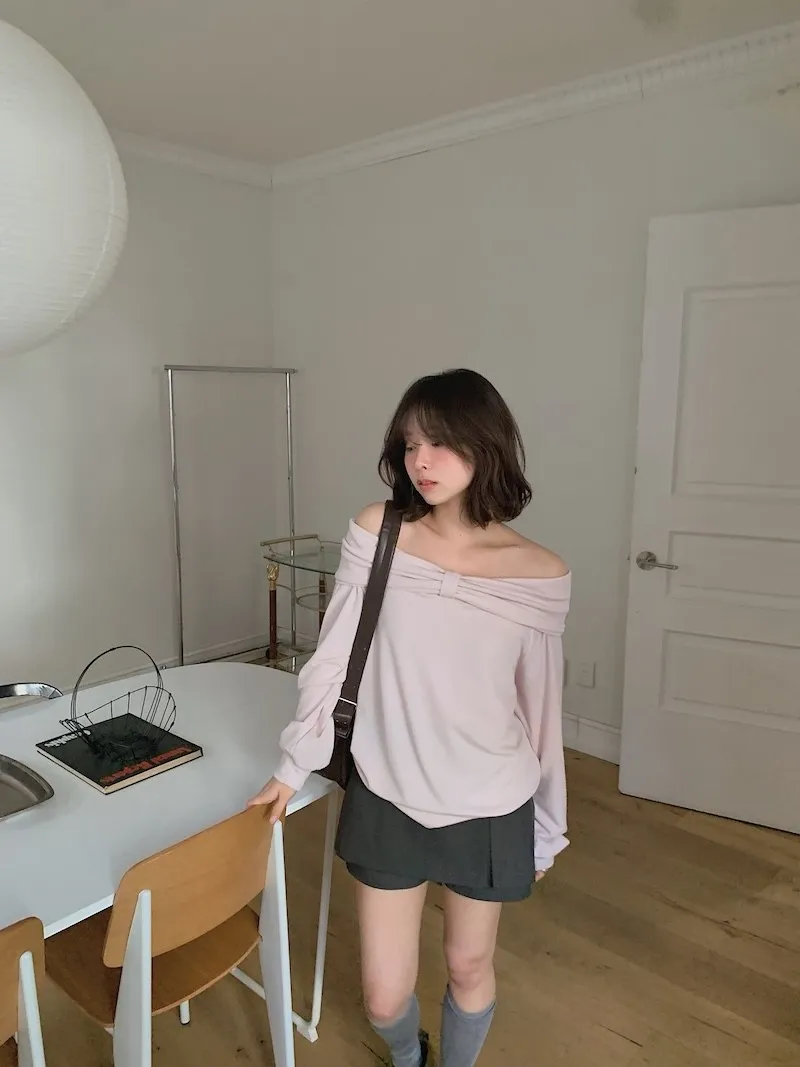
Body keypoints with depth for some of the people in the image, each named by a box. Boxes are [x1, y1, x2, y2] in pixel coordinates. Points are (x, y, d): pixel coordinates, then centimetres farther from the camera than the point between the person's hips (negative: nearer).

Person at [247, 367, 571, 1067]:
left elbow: (541, 708, -2)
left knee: (470, 969, 21)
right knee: (384, 998, 14)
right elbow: (333, 658, -5)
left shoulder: (540, 576, -12)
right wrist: (294, 767, 1)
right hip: (387, 800, 1)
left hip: (491, 809, 0)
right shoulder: (377, 534, -12)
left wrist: (547, 827, 8)